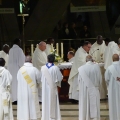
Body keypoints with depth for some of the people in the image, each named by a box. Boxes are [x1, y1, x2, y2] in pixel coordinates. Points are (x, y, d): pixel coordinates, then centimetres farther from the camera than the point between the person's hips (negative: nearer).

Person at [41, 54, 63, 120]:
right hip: (53, 88, -2)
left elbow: (41, 78, 5)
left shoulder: (43, 68, -6)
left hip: (45, 88, 2)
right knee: (53, 103, 5)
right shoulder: (55, 68, -13)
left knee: (46, 102, 9)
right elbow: (60, 77, -5)